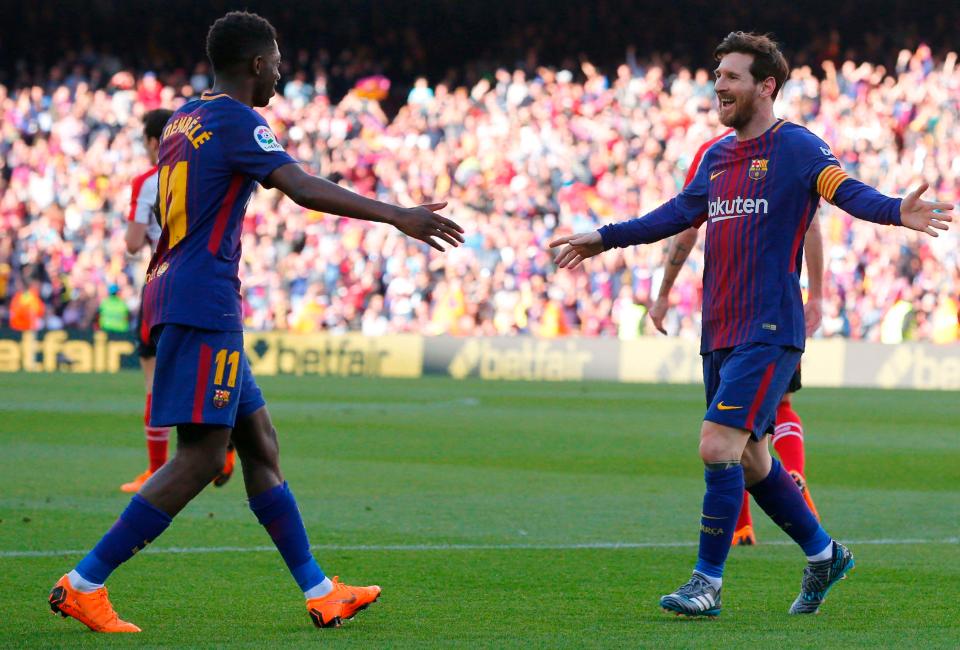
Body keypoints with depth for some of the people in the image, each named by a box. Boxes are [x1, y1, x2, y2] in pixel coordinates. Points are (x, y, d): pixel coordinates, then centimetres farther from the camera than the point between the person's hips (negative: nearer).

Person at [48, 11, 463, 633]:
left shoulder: (184, 118, 18)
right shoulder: (236, 121, -10)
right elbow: (303, 188, -23)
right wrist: (397, 216, -26)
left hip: (177, 298, 10)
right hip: (203, 306, -10)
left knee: (259, 440, 11)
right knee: (203, 455, -10)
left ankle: (321, 593, 13)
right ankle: (84, 585, -11)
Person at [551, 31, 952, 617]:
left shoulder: (795, 147, -7)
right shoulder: (718, 156, 16)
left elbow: (847, 191, -20)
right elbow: (680, 214, 27)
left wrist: (897, 212, -41)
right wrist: (605, 239, 30)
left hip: (769, 332, -8)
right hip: (721, 331, 8)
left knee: (720, 447, -15)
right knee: (751, 460, 13)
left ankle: (709, 583, -8)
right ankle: (824, 553, 30)